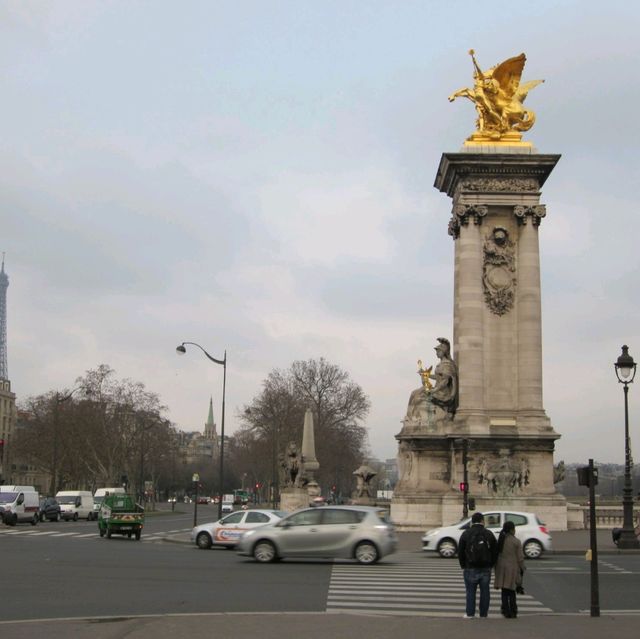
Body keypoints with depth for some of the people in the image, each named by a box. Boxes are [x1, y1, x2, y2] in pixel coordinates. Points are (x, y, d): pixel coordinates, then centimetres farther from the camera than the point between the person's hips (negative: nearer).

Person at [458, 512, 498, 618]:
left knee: (470, 591, 5)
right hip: (486, 569, 1)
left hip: (470, 568, -1)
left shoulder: (466, 534, 0)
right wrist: (490, 565, 13)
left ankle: (470, 613, 4)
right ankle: (483, 614, 10)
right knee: (485, 592, 8)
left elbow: (460, 552, 2)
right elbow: (495, 551, 5)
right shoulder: (489, 534, 4)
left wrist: (463, 565, 12)